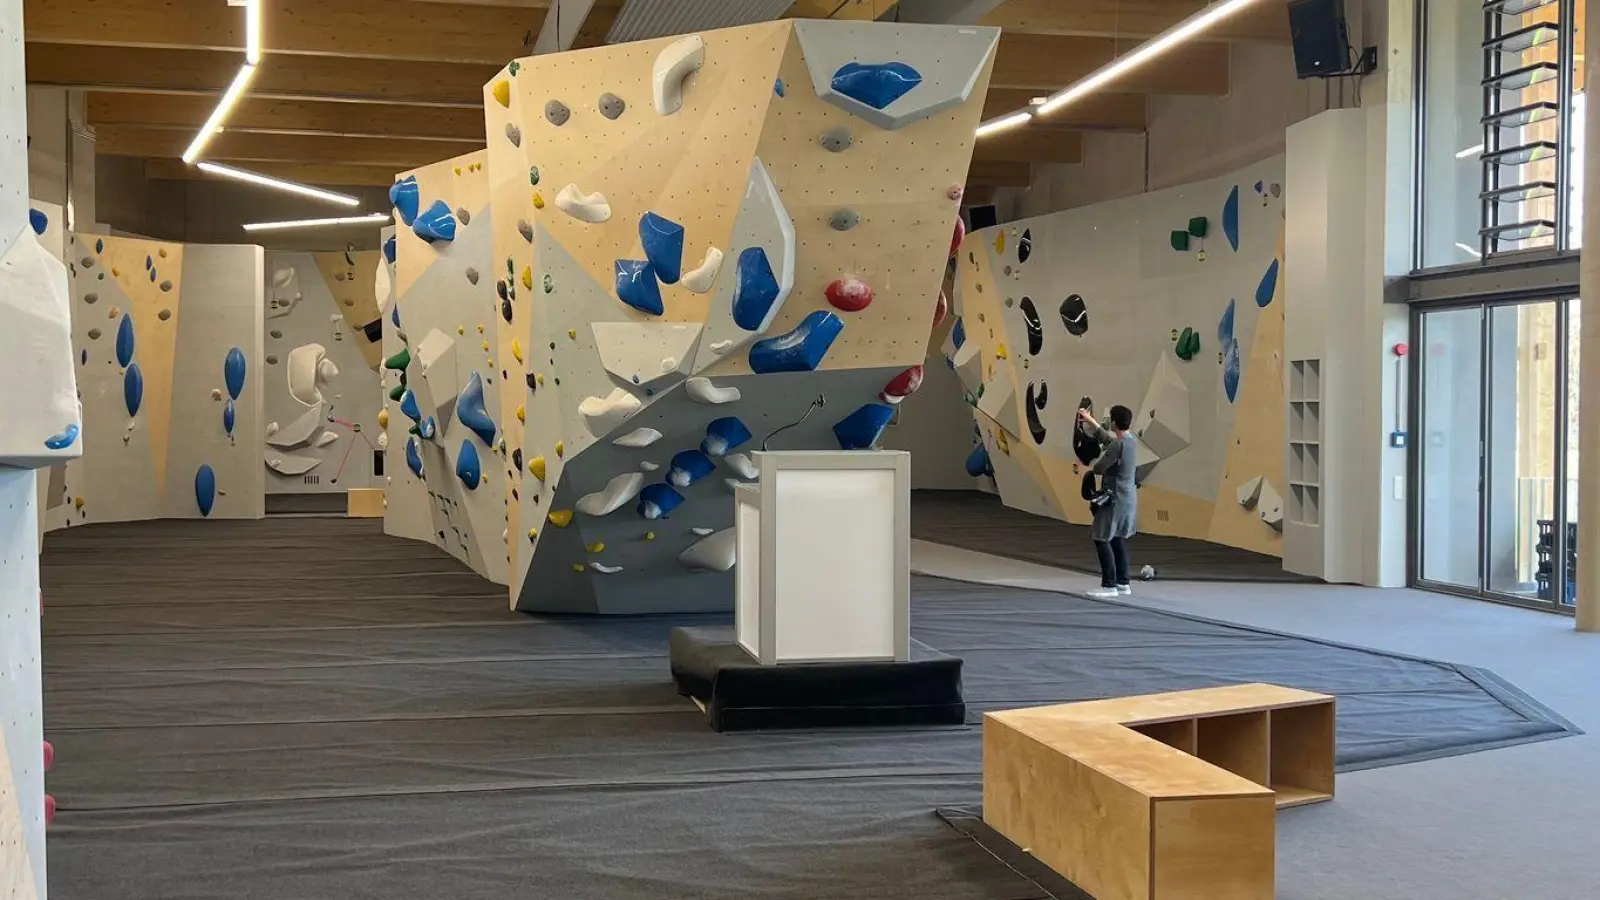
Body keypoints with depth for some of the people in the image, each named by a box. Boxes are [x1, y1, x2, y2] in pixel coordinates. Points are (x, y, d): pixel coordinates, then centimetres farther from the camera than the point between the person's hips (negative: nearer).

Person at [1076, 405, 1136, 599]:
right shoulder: (1131, 441, 7)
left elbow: (1099, 468, -18)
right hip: (1128, 498, 9)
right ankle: (1123, 583, 20)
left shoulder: (1118, 446, -21)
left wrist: (1091, 466, 6)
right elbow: (1107, 439, 25)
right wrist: (1091, 420, 33)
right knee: (1118, 539, 17)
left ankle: (1109, 585, -8)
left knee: (1102, 540, -6)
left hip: (1115, 499, -9)